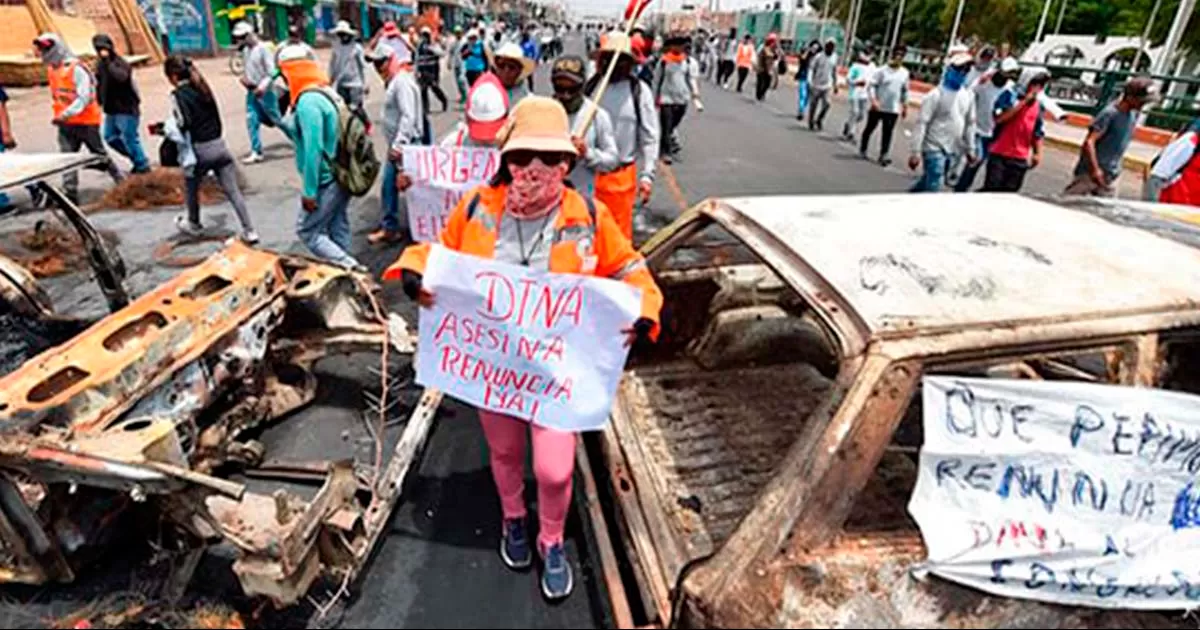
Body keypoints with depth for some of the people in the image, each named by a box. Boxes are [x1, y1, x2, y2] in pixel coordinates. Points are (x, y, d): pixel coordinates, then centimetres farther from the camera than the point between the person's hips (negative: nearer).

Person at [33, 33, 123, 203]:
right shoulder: (51, 69, 10)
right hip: (66, 124, 7)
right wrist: (59, 116, 11)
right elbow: (56, 96, 19)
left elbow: (84, 97, -21)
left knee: (99, 155, 6)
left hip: (86, 121, -7)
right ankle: (70, 194, 2)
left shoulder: (76, 68, -14)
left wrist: (66, 114, -26)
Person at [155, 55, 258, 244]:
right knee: (232, 190, 1)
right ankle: (249, 231, -5)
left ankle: (193, 224, 38)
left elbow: (183, 125, -18)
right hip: (218, 144, 5)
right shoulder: (202, 88, 11)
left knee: (191, 188, 20)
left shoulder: (178, 94, -10)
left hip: (199, 149, -5)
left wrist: (164, 128, 1)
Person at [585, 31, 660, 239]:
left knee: (620, 231, 6)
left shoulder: (639, 90, -3)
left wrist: (647, 176, -6)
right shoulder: (590, 86, 2)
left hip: (622, 176, -2)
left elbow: (649, 137, -2)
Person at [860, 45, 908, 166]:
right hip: (878, 107, -3)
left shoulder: (905, 73, 6)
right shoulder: (882, 70, -8)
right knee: (870, 128, 11)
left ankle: (883, 155, -2)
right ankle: (862, 150, 27)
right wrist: (873, 100, -25)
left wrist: (905, 106, 14)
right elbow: (871, 86, -11)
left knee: (887, 132, -2)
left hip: (893, 110, 3)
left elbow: (905, 91, 15)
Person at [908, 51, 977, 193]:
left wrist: (970, 149, 16)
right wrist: (916, 152, -19)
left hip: (951, 149, 7)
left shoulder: (968, 95, 8)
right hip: (934, 148, -7)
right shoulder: (936, 95, -11)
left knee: (928, 181, 16)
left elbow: (970, 123, 16)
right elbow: (922, 124, -14)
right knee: (934, 185, -9)